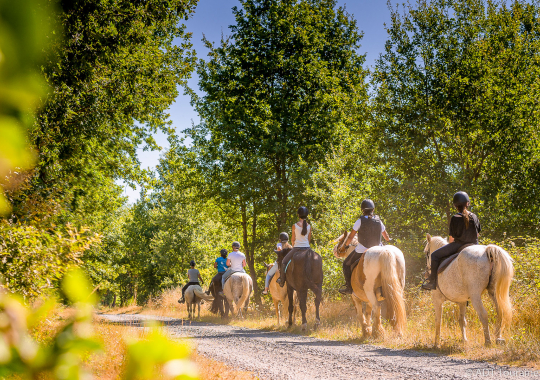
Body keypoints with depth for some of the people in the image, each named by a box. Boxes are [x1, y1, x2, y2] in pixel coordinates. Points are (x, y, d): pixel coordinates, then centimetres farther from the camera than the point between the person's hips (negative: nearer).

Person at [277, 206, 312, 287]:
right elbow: (309, 239, 7)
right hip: (307, 248, 3)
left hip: (297, 248, -3)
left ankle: (282, 281, 18)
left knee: (284, 262, 16)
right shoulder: (309, 226, -1)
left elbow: (293, 240, 0)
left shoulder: (295, 225, -8)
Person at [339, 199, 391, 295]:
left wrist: (346, 245, 12)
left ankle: (349, 287, 9)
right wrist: (388, 241, 39)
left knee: (346, 264, 16)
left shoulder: (360, 221, -11)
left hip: (361, 251, -4)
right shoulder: (379, 221, 3)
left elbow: (351, 237, -8)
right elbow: (387, 238, 14)